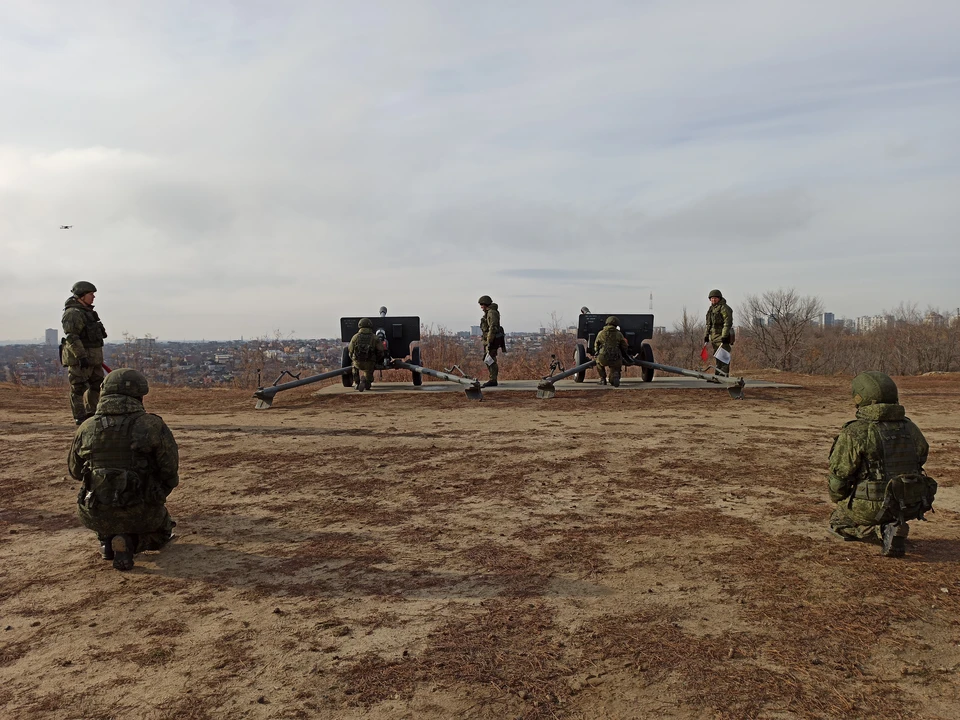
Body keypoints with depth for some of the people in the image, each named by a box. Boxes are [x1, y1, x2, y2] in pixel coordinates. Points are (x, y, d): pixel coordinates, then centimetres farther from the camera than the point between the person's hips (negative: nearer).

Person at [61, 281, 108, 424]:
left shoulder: (87, 311, 16)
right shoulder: (73, 313, -15)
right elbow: (71, 337, -22)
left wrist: (97, 356, 24)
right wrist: (81, 356, -28)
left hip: (93, 357, 10)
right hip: (79, 358, -10)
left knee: (97, 384, 14)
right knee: (78, 387, -2)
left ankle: (91, 413, 24)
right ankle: (80, 417, 3)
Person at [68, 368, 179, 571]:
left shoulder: (85, 428, 0)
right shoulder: (152, 425, -11)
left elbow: (75, 470, 15)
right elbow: (170, 469, -10)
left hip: (96, 516, 4)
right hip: (141, 514, -4)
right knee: (161, 533, 28)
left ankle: (107, 540, 12)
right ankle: (127, 542, -5)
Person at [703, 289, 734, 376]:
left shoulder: (724, 308, -8)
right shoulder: (711, 309, 20)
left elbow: (728, 323, -16)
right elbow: (709, 324, 26)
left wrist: (724, 336, -22)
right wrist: (706, 335, 19)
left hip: (722, 336, -9)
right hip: (714, 336, 9)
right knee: (717, 356, 12)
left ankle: (724, 374, -14)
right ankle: (718, 375, 18)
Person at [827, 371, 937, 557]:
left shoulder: (854, 433, -14)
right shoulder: (910, 429, 3)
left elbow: (839, 476, -10)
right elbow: (920, 461, 17)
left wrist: (839, 502, 11)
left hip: (874, 506, -5)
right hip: (912, 507, 6)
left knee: (838, 521, 21)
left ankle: (881, 530, -6)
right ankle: (894, 523, 13)